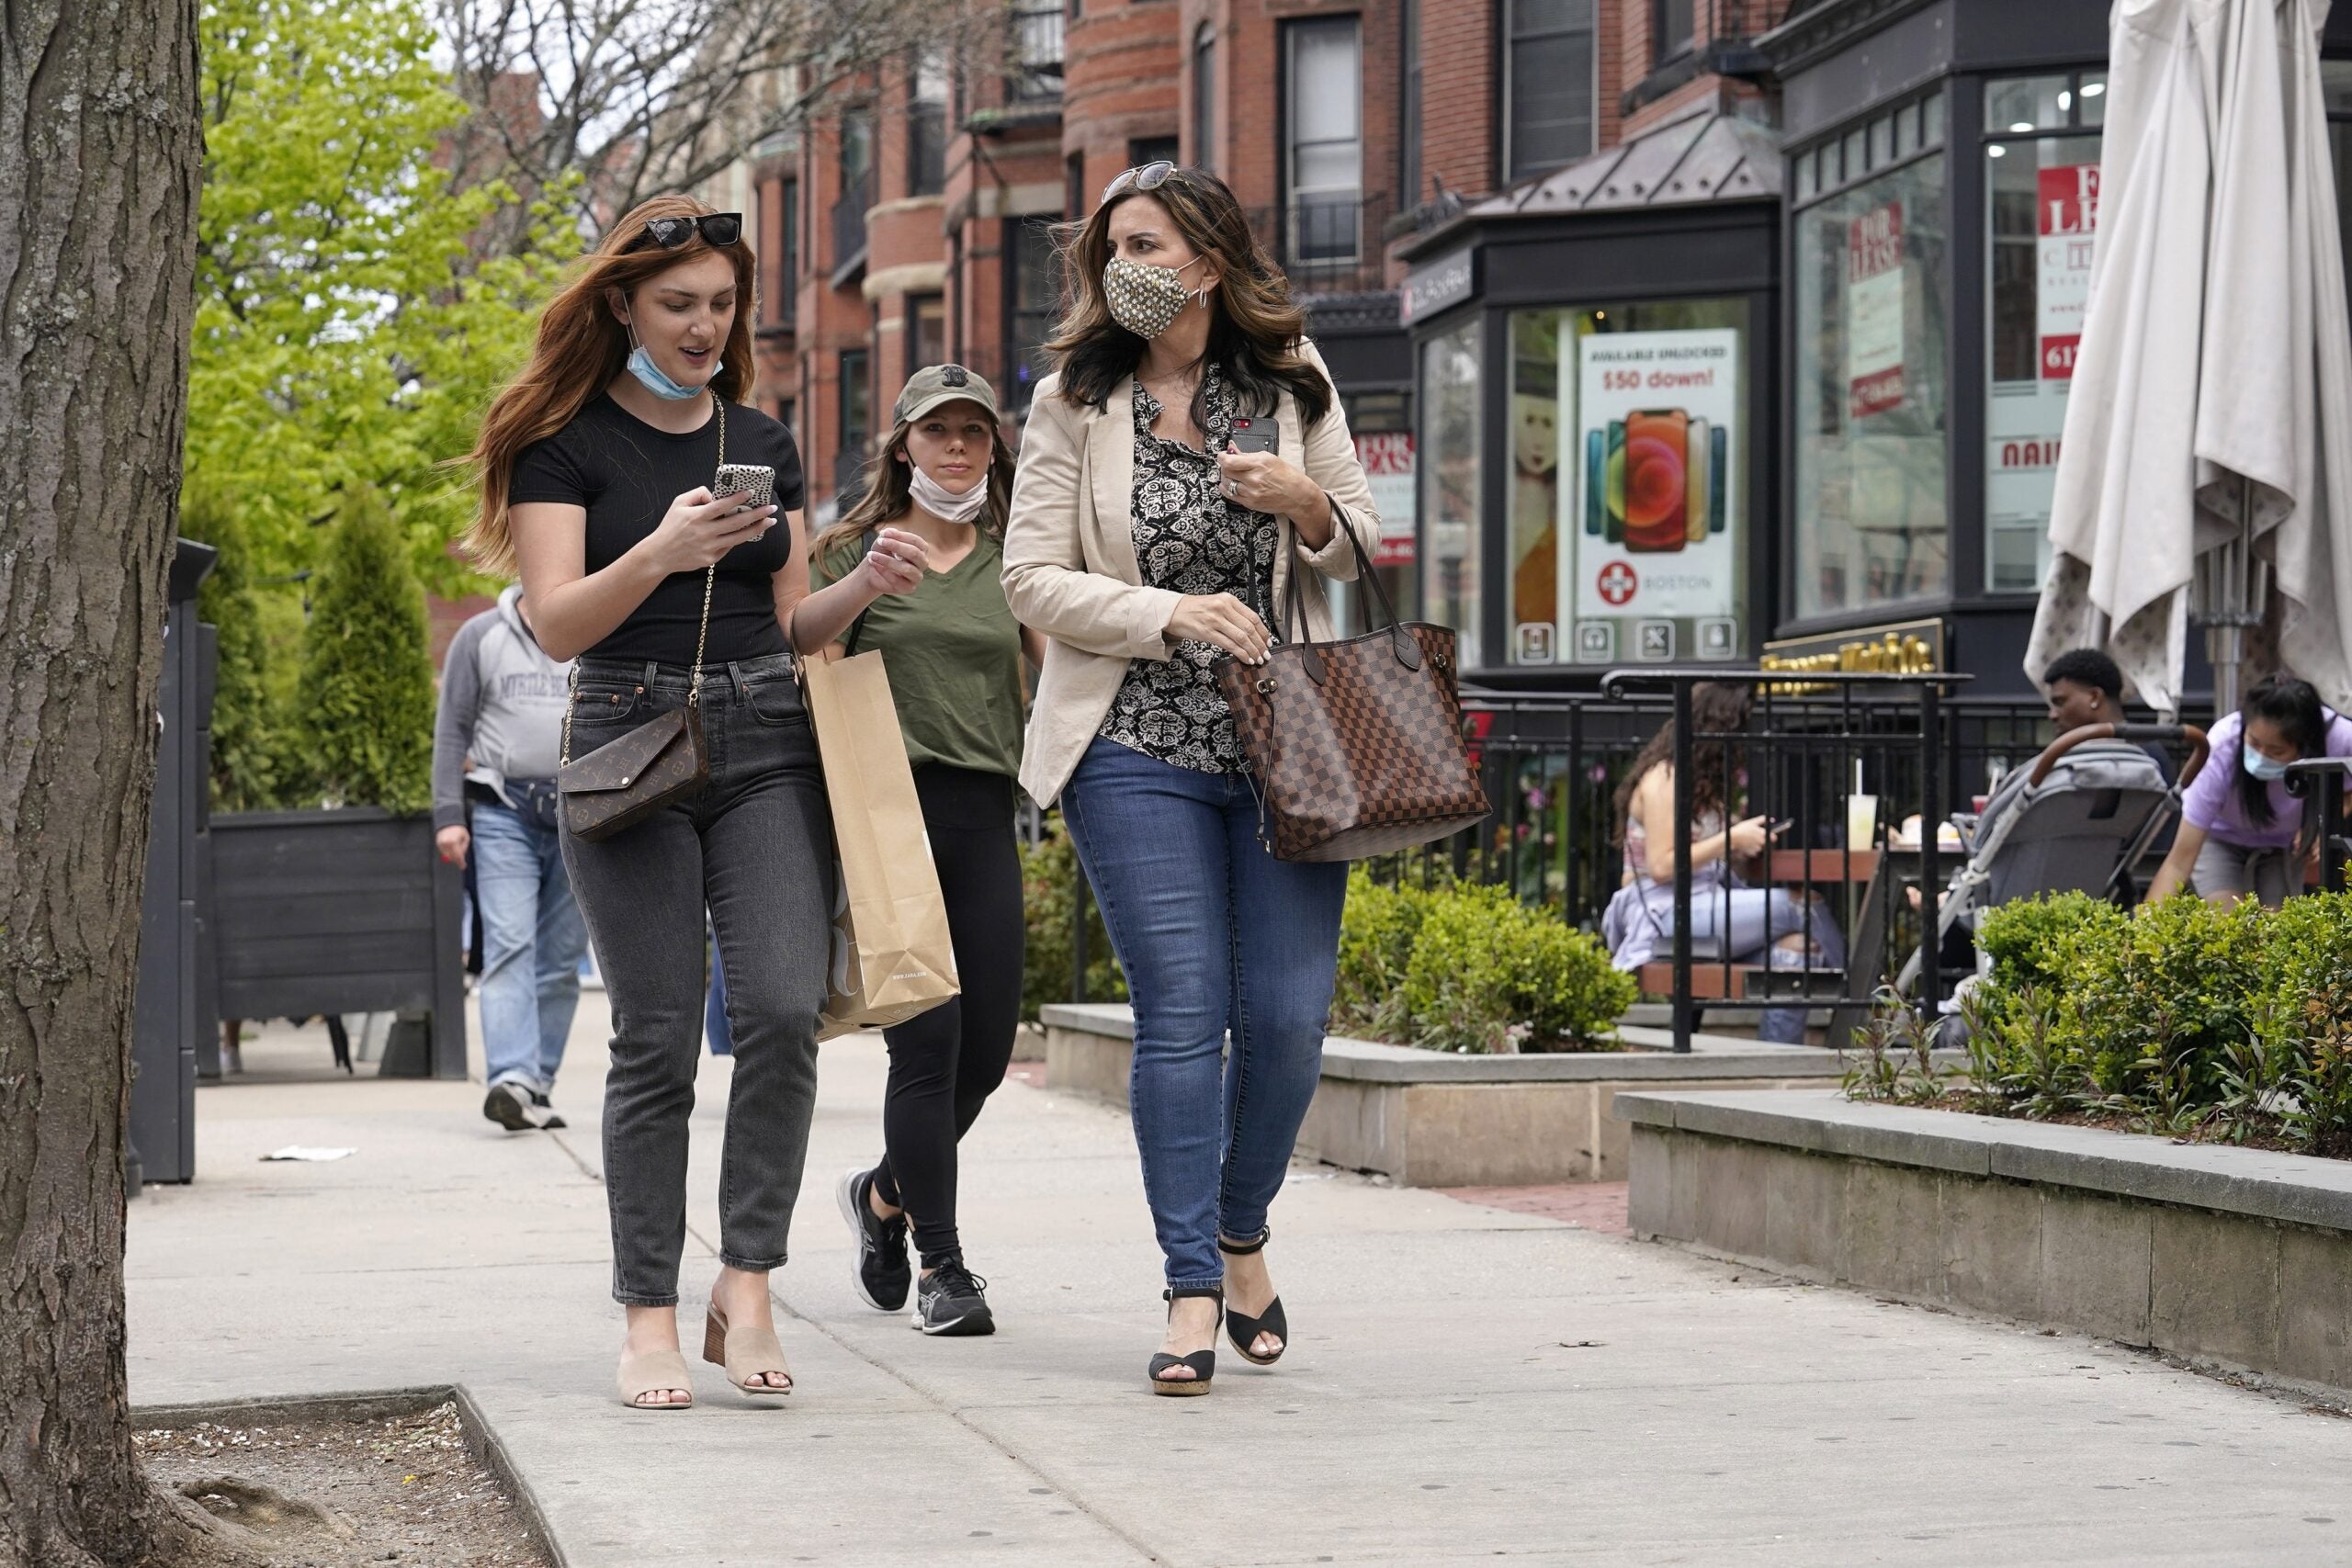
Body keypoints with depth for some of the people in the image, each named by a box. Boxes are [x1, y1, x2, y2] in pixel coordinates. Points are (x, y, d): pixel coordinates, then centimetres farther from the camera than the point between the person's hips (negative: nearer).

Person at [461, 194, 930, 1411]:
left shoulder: (761, 442, 15)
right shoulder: (567, 443, 1)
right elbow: (559, 623, -9)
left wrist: (864, 586, -3)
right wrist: (663, 552, -26)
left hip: (766, 743, 3)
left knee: (784, 1004, -14)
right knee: (656, 1039, -5)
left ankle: (747, 1287, -5)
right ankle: (648, 1320, 2)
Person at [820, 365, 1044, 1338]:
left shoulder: (1011, 564, 14)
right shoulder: (854, 553, 5)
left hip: (983, 817, 4)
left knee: (988, 1046, 4)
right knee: (928, 1039, -10)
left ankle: (882, 1195, 30)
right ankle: (941, 1269, -3)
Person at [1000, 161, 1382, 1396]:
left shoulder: (1292, 385, 7)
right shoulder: (1074, 403, 1)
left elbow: (1362, 550, 14)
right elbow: (1032, 579, -3)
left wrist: (1306, 502, -8)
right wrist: (1171, 615, -15)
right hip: (1140, 748, -2)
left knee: (1290, 1014, -1)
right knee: (1182, 1014, -6)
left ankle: (1241, 1232, 23)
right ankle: (1192, 1293, 0)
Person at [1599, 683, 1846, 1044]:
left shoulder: (1701, 780, 20)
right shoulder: (1663, 779, -8)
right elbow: (1661, 865, -15)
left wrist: (1745, 841, 3)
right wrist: (1731, 840, -14)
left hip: (1704, 907, 9)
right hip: (1664, 917, -9)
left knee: (1796, 944, -18)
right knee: (1798, 908, -21)